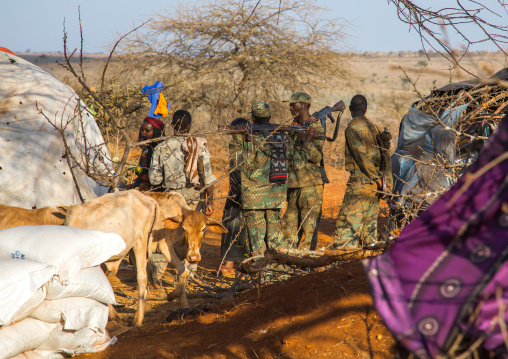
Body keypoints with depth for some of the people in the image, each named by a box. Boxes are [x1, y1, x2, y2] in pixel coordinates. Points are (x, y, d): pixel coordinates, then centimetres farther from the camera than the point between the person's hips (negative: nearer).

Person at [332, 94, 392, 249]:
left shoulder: (352, 128, -8)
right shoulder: (373, 127, 15)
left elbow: (362, 155, -16)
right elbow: (385, 155, 11)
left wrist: (376, 178, -13)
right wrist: (387, 181, 6)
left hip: (360, 181, -8)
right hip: (374, 184, 8)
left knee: (347, 223, -9)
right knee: (369, 223, 11)